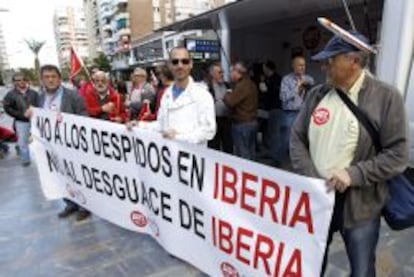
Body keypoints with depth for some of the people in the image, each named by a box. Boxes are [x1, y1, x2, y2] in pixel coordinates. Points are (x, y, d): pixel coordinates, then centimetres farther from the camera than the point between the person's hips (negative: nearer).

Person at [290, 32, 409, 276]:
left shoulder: (386, 97, -9)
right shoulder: (317, 94, 3)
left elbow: (398, 155, -11)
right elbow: (297, 139, 2)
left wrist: (354, 174, -22)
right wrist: (311, 179, -9)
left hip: (359, 203, -3)